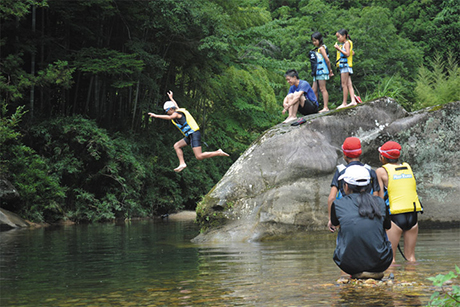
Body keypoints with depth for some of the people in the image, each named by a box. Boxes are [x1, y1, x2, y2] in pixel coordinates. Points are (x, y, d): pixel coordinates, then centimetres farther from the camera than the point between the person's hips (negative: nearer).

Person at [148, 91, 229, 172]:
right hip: (190, 136, 10)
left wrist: (156, 116, -34)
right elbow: (176, 106, 44)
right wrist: (171, 98, 59)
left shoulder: (176, 114, -8)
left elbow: (169, 117, -31)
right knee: (176, 146, 12)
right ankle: (182, 164, 3)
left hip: (194, 135, -10)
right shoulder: (178, 111, 19)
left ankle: (218, 153, -9)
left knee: (199, 156, -15)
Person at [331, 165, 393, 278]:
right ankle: (375, 272, 23)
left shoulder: (338, 205, -3)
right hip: (380, 264, 1)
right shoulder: (379, 202, 2)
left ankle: (357, 273, 21)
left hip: (349, 264, -1)